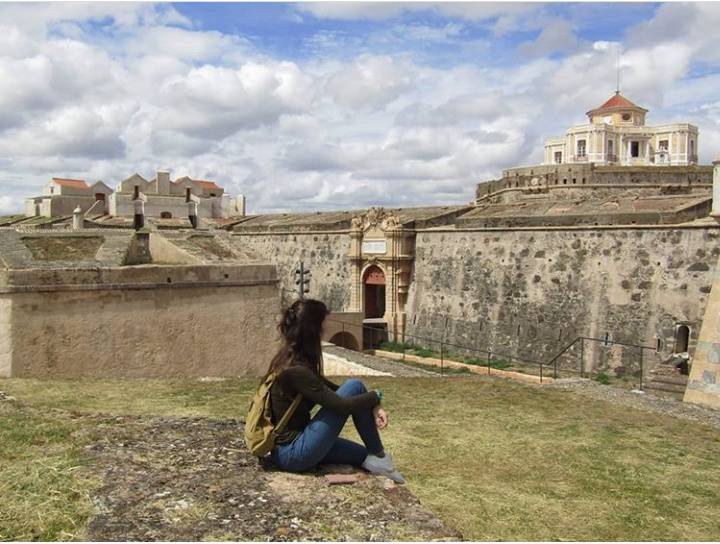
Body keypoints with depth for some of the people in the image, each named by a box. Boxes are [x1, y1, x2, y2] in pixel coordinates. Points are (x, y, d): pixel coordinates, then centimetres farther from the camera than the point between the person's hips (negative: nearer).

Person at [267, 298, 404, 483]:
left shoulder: (289, 358, 5)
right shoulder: (296, 370, -25)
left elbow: (330, 389, 10)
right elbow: (342, 405, -25)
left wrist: (372, 406, -1)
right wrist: (375, 395, -5)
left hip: (284, 450, 10)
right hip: (294, 454, -10)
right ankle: (378, 457, 2)